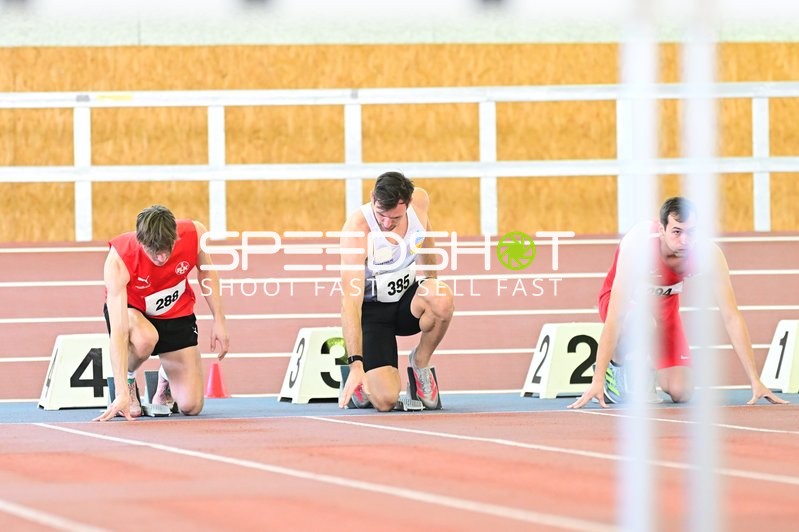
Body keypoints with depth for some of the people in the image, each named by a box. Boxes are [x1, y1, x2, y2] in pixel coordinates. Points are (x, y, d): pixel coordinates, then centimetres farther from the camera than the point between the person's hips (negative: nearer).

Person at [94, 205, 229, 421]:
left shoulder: (194, 234, -27)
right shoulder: (118, 260, -36)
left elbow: (206, 271, -1)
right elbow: (118, 331, -39)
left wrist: (219, 320, -4)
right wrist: (122, 394, -44)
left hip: (177, 313, 3)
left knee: (191, 406, -10)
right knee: (145, 338, -41)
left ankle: (165, 379, 27)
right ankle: (127, 381, -6)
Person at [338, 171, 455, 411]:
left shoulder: (420, 201, -14)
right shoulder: (357, 229, -29)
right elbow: (350, 302, -34)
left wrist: (431, 284, 23)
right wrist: (356, 364, -41)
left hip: (407, 298, 4)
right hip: (371, 311, -4)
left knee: (442, 299, -33)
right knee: (385, 401, -21)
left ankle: (420, 361, -4)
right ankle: (358, 378, 16)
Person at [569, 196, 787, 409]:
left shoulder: (708, 253, -30)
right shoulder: (637, 247, -39)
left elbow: (731, 317, -25)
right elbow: (615, 317, -41)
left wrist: (755, 380, -28)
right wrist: (597, 381, -46)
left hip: (664, 305, 3)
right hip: (623, 301, -3)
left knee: (680, 393, -11)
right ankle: (614, 368, -9)